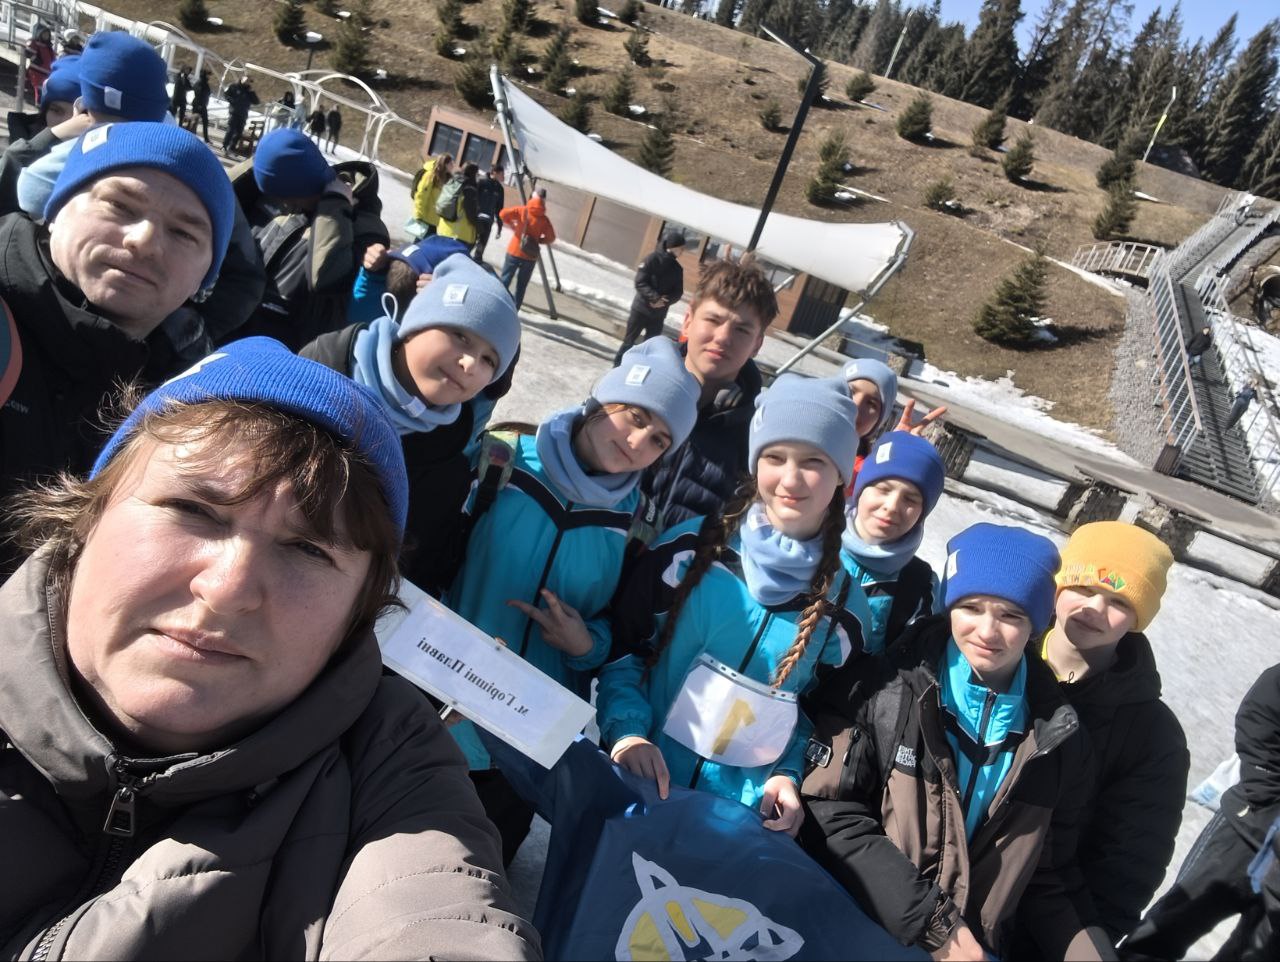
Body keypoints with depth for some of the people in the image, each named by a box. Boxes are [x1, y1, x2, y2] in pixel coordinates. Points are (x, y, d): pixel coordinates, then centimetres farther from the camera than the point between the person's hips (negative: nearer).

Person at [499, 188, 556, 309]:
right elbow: (551, 238, -2)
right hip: (530, 256, 1)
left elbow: (503, 213, -12)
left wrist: (512, 226, 3)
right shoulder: (544, 219, -3)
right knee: (522, 285, 10)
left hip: (514, 251, -1)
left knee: (505, 280, 8)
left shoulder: (522, 210, -5)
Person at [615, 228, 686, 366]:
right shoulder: (652, 260, -11)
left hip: (658, 314, 4)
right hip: (640, 309, -4)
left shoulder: (677, 269, 5)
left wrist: (666, 300, -17)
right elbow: (640, 283, -15)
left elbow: (678, 292, 4)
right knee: (629, 340, 5)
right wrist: (655, 297, -26)